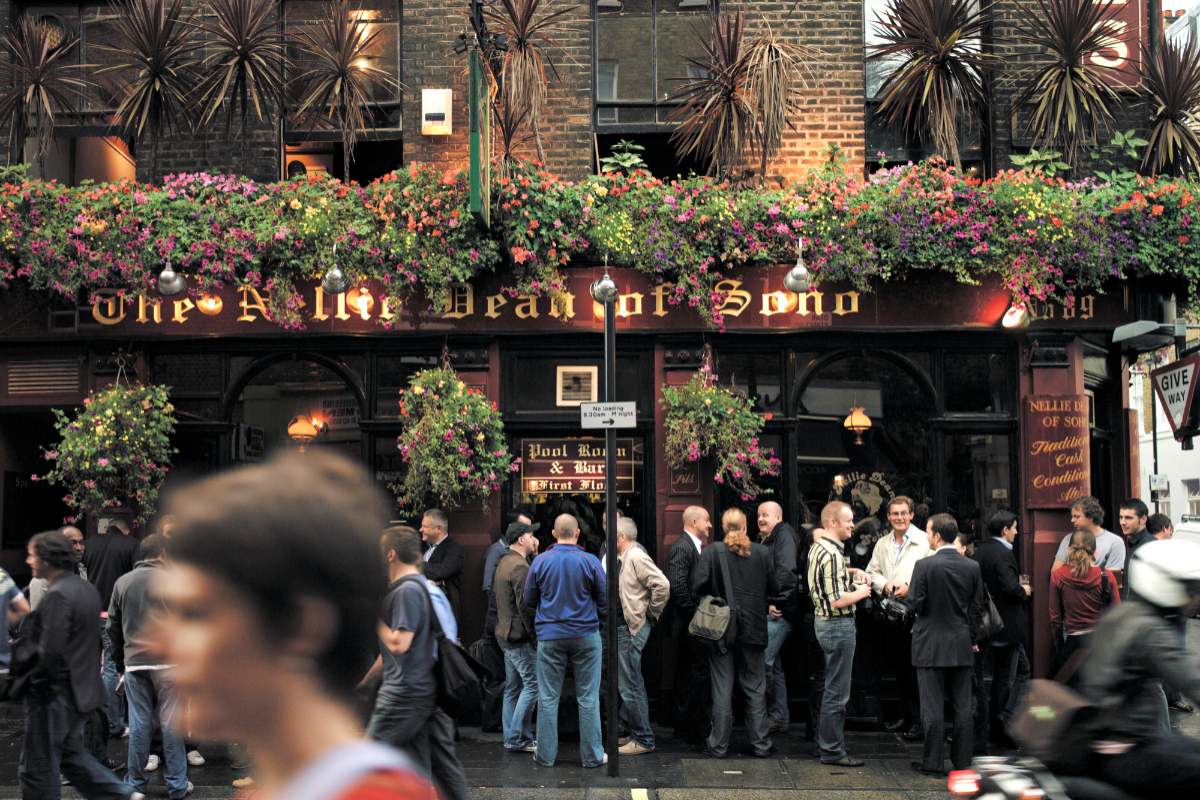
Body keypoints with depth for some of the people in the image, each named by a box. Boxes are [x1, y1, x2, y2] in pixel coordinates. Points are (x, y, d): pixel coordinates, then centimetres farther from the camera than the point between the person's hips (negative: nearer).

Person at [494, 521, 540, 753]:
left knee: (513, 687, 14)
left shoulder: (504, 562, 16)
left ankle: (511, 737, 18)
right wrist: (534, 635, -16)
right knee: (533, 684, -6)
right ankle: (518, 738, -4)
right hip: (520, 637, -11)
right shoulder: (519, 566, -18)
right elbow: (525, 605, -20)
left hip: (505, 634, 11)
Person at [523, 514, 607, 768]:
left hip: (549, 636, 1)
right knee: (588, 698, 5)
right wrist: (597, 622, 19)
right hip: (586, 635, -1)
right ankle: (592, 755, 10)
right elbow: (605, 599, 2)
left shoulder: (540, 561, -3)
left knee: (548, 697, 7)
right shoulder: (590, 561, -6)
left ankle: (546, 754, 12)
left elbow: (529, 599, 8)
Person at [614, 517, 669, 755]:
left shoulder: (636, 557, -16)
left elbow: (662, 585, -24)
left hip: (634, 628, -10)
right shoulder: (622, 559, 13)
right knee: (633, 684, 16)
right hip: (624, 627, 10)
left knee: (629, 686, -6)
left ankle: (643, 740, 2)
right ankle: (639, 734, 26)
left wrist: (652, 613, -13)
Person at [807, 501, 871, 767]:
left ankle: (825, 740, 30)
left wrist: (852, 572, 17)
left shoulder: (818, 547, 11)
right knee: (837, 691, -3)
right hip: (838, 625, -11)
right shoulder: (831, 553, -21)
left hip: (823, 621, 11)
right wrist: (860, 593, -8)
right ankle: (832, 750, 3)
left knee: (833, 687, 20)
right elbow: (837, 600, -25)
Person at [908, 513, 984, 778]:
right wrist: (972, 639, 16)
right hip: (962, 646, 4)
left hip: (931, 646, -4)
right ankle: (962, 761, 16)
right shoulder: (973, 567, 1)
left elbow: (915, 604, -14)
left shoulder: (924, 566, -13)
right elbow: (977, 609, 6)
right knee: (962, 707, 11)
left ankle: (933, 762, 6)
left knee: (933, 707, 2)